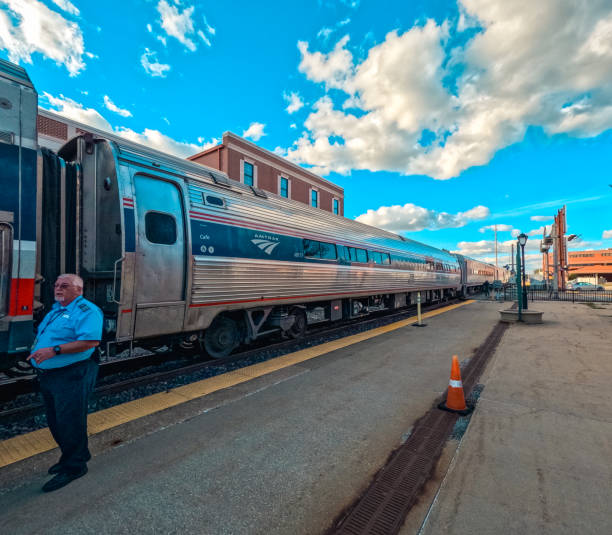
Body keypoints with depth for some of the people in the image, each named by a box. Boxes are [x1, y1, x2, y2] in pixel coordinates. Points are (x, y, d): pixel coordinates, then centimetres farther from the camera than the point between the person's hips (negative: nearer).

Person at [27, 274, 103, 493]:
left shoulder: (86, 310, -16)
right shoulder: (56, 309, 15)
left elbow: (91, 341, -28)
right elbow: (43, 334, 28)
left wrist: (55, 350, -27)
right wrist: (37, 351, 11)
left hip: (72, 376, -10)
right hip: (48, 375, 10)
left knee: (70, 423, 1)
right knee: (55, 422, 21)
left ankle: (74, 466, 19)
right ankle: (70, 456, 40)